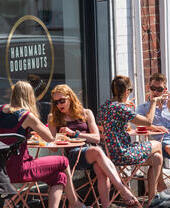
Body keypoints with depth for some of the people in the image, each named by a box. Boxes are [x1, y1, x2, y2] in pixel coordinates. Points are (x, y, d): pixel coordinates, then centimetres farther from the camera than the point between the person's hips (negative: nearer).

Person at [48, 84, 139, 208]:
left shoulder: (86, 113, 19)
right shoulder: (53, 118, 17)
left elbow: (96, 138, 8)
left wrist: (74, 133, -3)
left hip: (89, 149, 2)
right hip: (71, 155, -2)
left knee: (101, 169, -35)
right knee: (97, 152, -35)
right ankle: (123, 190, -40)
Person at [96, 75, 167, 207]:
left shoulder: (103, 107, 7)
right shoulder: (121, 108, -19)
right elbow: (148, 122, -14)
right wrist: (153, 103, 2)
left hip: (112, 155, 8)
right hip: (124, 154, -8)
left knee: (157, 159, 18)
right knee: (158, 145, 15)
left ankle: (151, 197, 18)